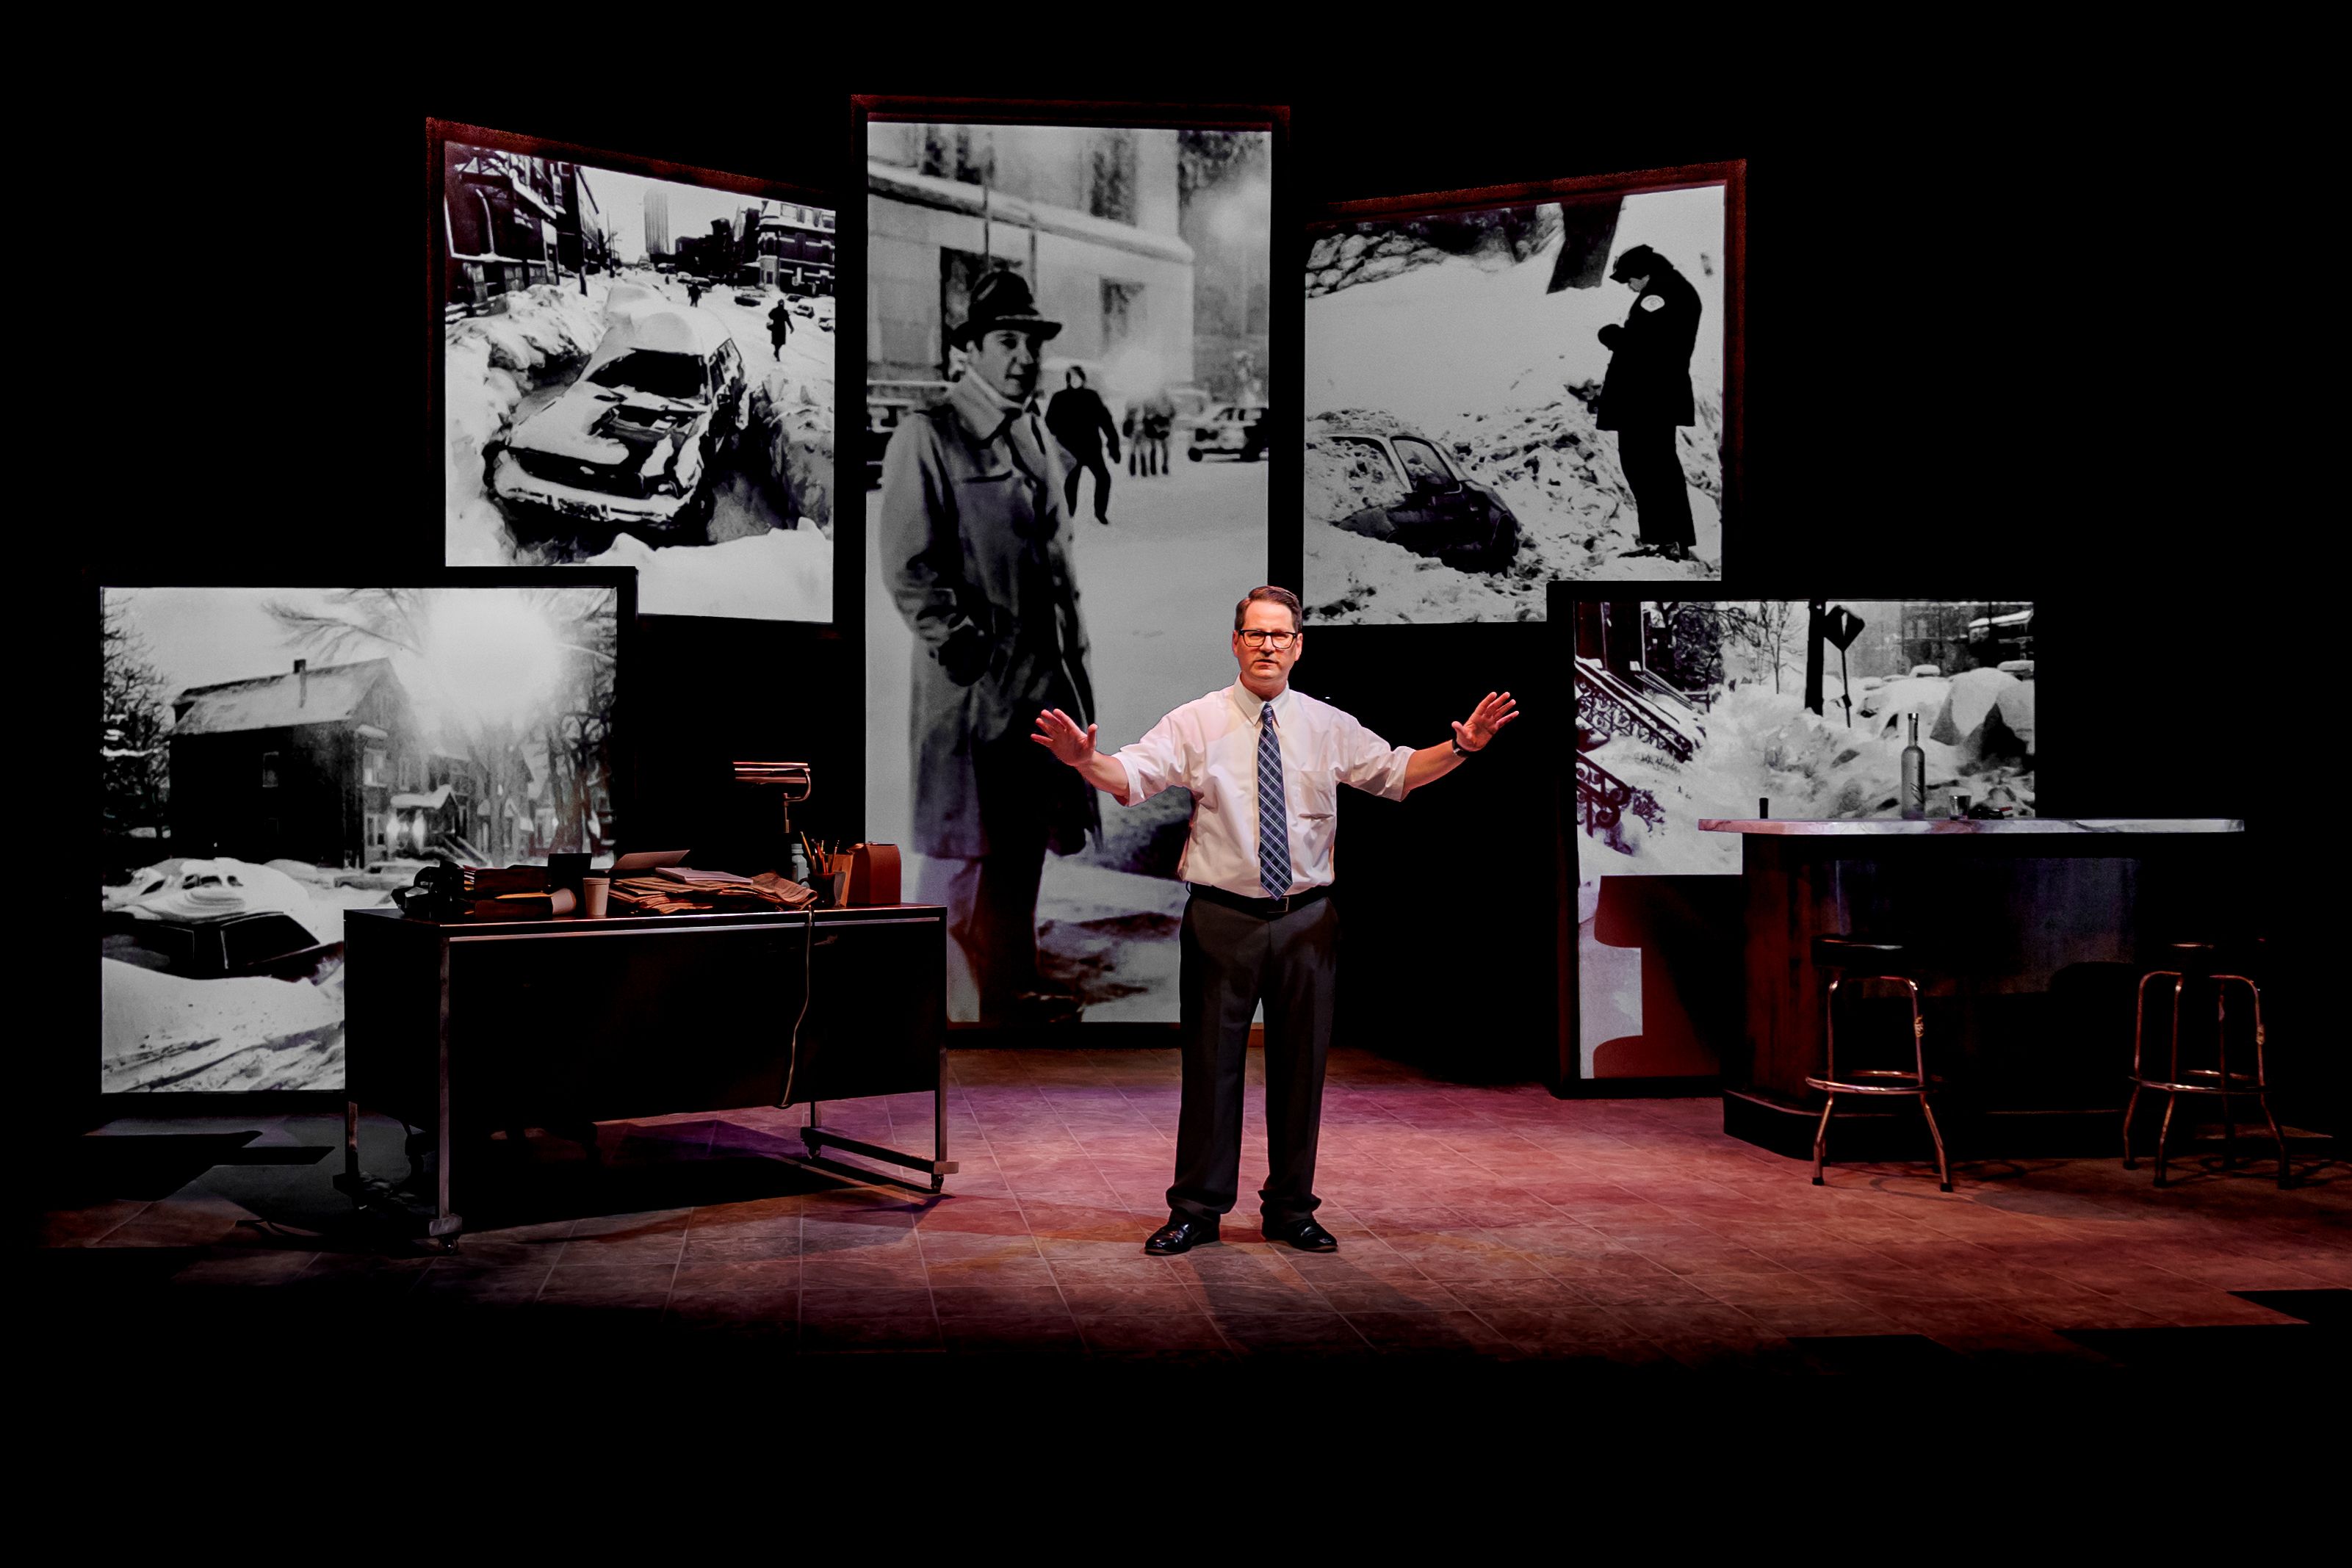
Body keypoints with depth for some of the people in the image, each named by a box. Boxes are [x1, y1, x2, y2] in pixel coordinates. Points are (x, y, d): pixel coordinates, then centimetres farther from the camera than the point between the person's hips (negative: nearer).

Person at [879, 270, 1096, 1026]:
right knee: (963, 850, -1)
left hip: (1042, 676, 8)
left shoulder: (1035, 435, 16)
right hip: (972, 681, -8)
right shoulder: (928, 434, -8)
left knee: (1025, 843, 14)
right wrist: (958, 640, -18)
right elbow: (907, 564, -13)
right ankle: (954, 1002, 10)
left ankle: (1012, 985, 26)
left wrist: (1071, 648, 17)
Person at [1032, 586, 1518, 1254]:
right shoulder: (1196, 723, -1)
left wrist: (1461, 746, -11)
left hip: (1306, 921, 2)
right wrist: (1087, 760, -33)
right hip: (1222, 918, -2)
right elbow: (1131, 776, -12)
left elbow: (1396, 771, 5)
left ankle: (1290, 1209, 23)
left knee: (1300, 1065, 9)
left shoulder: (1329, 727, 6)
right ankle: (1196, 1210, 17)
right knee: (1211, 1062, 4)